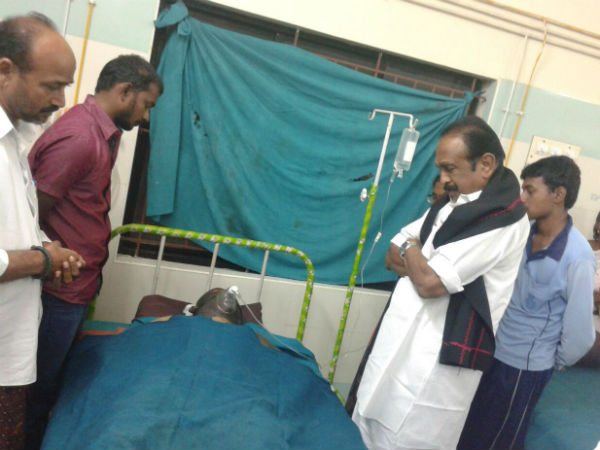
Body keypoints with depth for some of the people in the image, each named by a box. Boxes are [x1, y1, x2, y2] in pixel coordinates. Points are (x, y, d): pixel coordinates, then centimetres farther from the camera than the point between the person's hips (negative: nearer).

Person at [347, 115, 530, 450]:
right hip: (403, 343, 9)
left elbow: (429, 282, -22)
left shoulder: (504, 218, -17)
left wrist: (411, 250, -2)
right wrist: (422, 262, -7)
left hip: (439, 360, -8)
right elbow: (394, 255, 13)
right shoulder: (454, 203, 11)